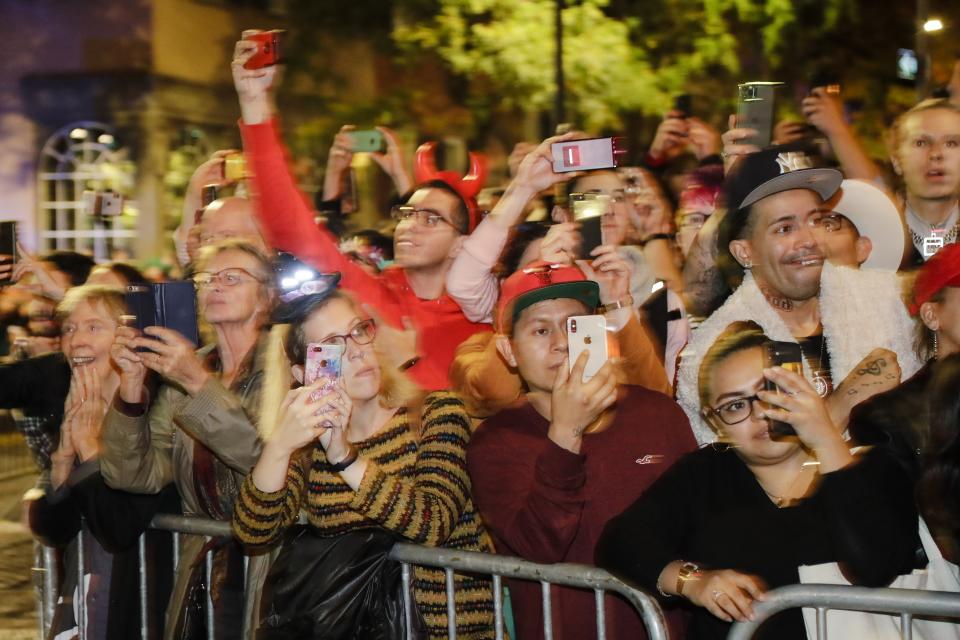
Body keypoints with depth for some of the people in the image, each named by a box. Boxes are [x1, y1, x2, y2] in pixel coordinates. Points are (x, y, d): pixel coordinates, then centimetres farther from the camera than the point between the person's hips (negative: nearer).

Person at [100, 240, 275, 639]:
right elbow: (135, 475, 1)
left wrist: (200, 383, -28)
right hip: (203, 572, 5)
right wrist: (132, 382, -11)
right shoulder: (182, 373, 8)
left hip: (272, 573, -4)